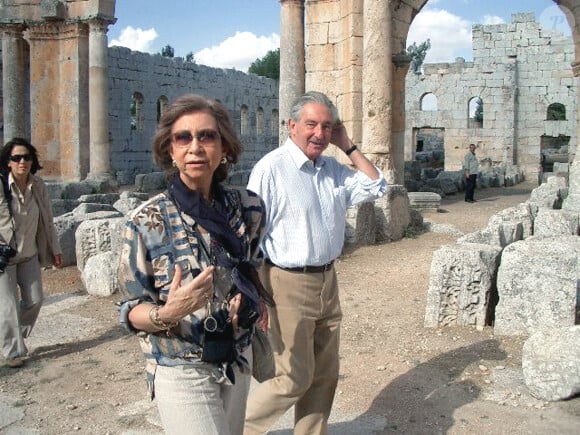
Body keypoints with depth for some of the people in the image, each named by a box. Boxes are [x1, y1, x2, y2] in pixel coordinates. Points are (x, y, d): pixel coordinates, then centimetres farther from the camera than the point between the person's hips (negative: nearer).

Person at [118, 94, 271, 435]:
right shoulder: (146, 221, -14)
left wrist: (253, 299, -1)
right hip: (181, 371, -4)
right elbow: (132, 310, -10)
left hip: (238, 361, 5)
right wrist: (167, 313, -29)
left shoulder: (248, 208, -4)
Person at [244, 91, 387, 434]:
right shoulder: (271, 168, -14)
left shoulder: (333, 169, 8)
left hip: (328, 281, 7)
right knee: (295, 380, 2)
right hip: (290, 285, -7)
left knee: (325, 376, 16)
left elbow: (377, 187, 10)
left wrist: (348, 146, 3)